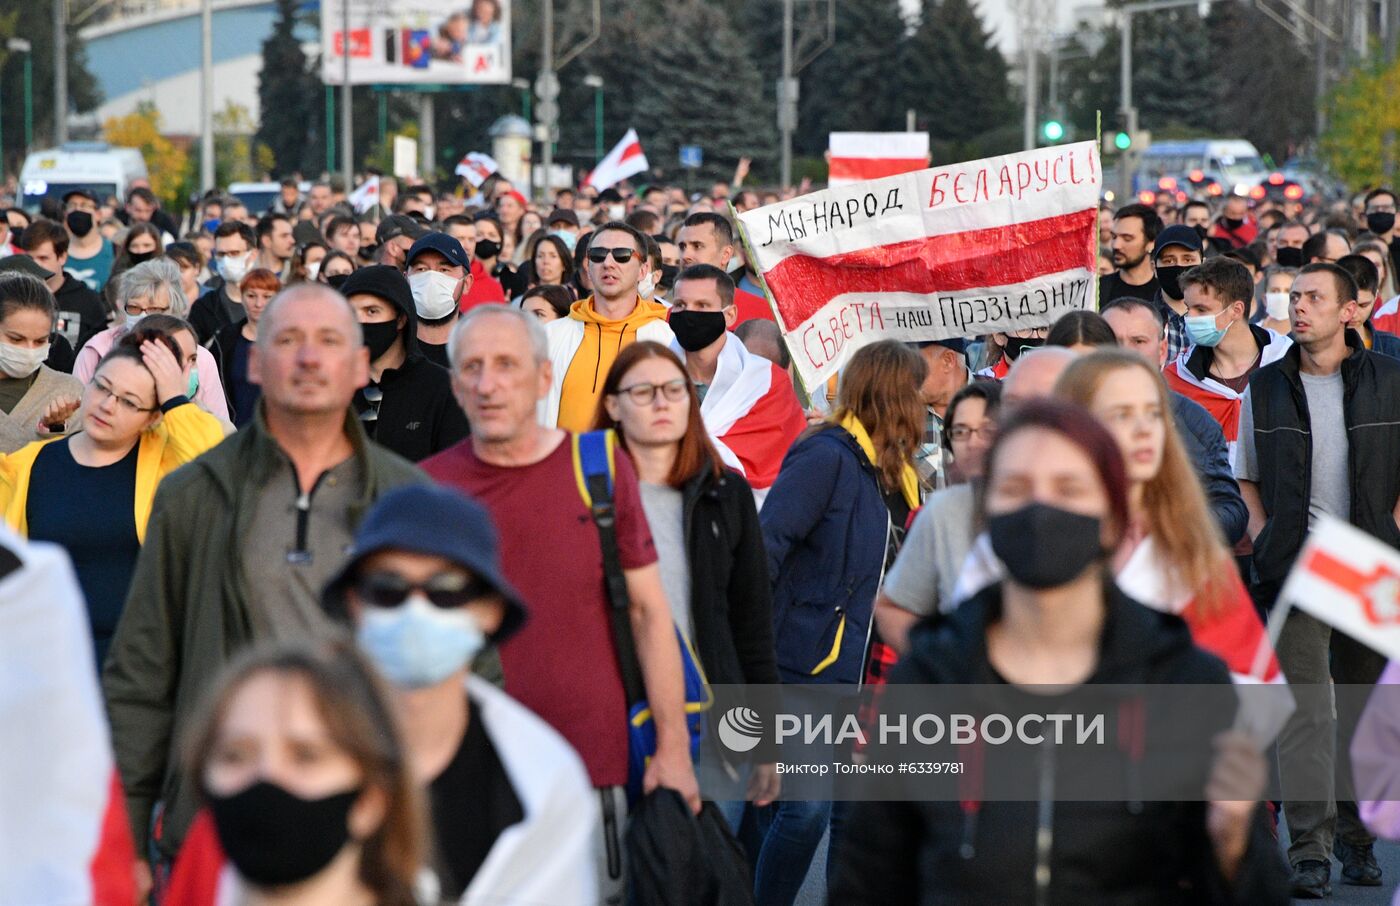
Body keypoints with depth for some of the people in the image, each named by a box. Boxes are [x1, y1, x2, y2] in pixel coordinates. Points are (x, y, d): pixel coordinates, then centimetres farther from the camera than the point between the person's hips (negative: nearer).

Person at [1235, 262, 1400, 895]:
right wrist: (1261, 534, 3)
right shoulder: (1265, 388, 8)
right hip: (1294, 569, 0)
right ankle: (1309, 848, -11)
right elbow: (1244, 474, 17)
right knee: (1303, 705, -8)